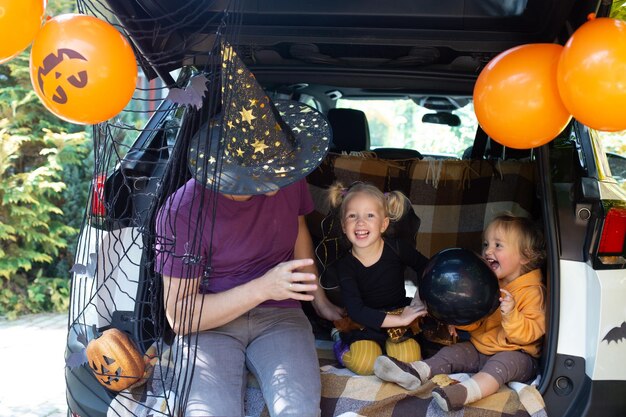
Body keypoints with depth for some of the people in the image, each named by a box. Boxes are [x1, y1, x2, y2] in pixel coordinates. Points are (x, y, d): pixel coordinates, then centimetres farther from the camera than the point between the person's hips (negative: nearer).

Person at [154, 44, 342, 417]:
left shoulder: (288, 180, -5)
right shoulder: (182, 211, -17)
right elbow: (179, 316, -14)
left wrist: (321, 302, 23)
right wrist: (262, 288, -24)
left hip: (279, 316, 3)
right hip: (208, 324, -2)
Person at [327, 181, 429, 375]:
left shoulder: (397, 248, -10)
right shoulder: (345, 265, -14)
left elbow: (426, 269, 10)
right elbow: (356, 311, -22)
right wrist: (400, 319, -26)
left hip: (401, 316, 2)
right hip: (366, 325, -2)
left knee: (408, 359, -23)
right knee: (362, 363, -26)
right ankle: (343, 344, 6)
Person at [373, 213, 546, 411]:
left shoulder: (532, 291, -10)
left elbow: (530, 333, -20)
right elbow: (476, 322, 18)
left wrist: (511, 314, -36)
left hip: (516, 354, -8)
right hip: (480, 348, 8)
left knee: (502, 363, -35)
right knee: (452, 352, -6)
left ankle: (464, 392, -59)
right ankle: (414, 373, -26)